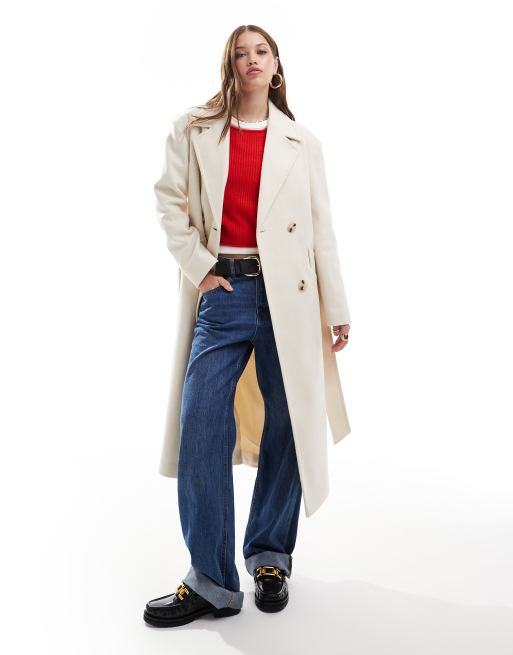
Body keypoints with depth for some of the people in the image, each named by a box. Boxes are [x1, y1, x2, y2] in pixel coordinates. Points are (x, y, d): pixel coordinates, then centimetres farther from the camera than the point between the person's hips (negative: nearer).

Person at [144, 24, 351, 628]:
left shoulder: (301, 143, 11)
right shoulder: (194, 131, 10)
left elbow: (322, 227, 9)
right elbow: (170, 200, 7)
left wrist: (337, 309, 6)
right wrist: (196, 266, -5)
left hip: (288, 295, 1)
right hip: (225, 291, 0)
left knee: (287, 425, 4)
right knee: (201, 425, -8)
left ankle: (270, 556, 23)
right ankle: (211, 581, 3)